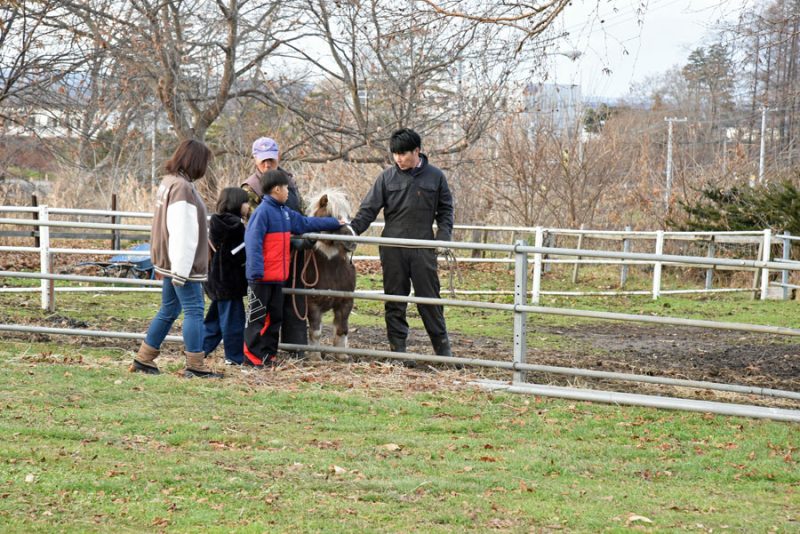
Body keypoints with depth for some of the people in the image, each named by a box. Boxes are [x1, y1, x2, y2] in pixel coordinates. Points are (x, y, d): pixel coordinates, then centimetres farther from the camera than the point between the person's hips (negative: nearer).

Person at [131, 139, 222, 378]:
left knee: (168, 310, 15)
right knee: (194, 310, -5)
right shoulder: (182, 188, -19)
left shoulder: (168, 182, 14)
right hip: (182, 263, -10)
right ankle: (195, 365, -3)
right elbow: (182, 233, -21)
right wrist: (181, 271, -21)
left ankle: (144, 359, 19)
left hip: (169, 261, 10)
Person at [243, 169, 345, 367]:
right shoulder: (263, 211, -15)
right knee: (257, 316, -3)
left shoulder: (285, 213, 13)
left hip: (277, 277, 9)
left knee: (275, 316, 13)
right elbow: (252, 240, -21)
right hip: (262, 277, -9)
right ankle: (252, 356, 2)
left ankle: (269, 354, 20)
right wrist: (256, 271, -26)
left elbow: (306, 223, 27)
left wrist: (334, 223, 32)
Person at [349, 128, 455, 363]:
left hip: (423, 248, -1)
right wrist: (352, 229, -13)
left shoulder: (435, 177, 3)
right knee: (395, 301, 5)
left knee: (429, 299, 3)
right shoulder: (387, 177, 2)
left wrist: (443, 237, -4)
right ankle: (398, 349, 10)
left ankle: (443, 349, 11)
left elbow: (445, 210, 10)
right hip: (393, 250, 1)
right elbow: (369, 209, 1)